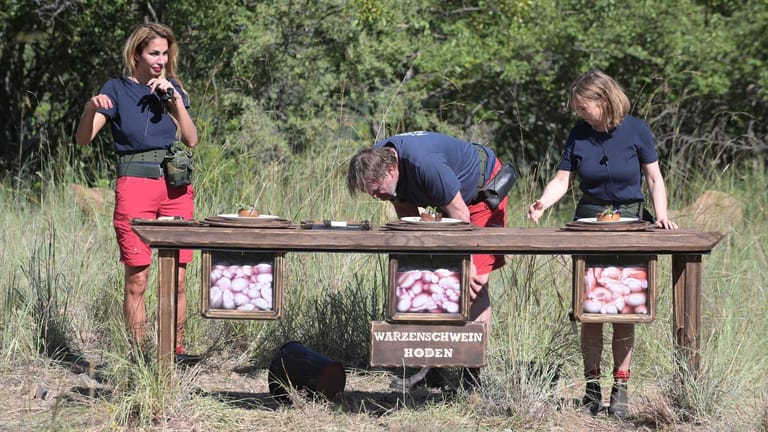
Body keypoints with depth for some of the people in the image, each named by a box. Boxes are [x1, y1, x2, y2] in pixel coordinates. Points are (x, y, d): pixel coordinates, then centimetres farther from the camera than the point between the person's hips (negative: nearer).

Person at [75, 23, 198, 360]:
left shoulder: (172, 89, 14)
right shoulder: (117, 89, 4)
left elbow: (191, 139, 4)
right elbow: (83, 139, -3)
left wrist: (175, 98, -6)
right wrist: (91, 108, -22)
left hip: (176, 186, 3)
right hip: (135, 184, -3)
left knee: (177, 279, 0)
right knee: (137, 280, -5)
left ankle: (177, 351, 6)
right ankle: (138, 355, -1)